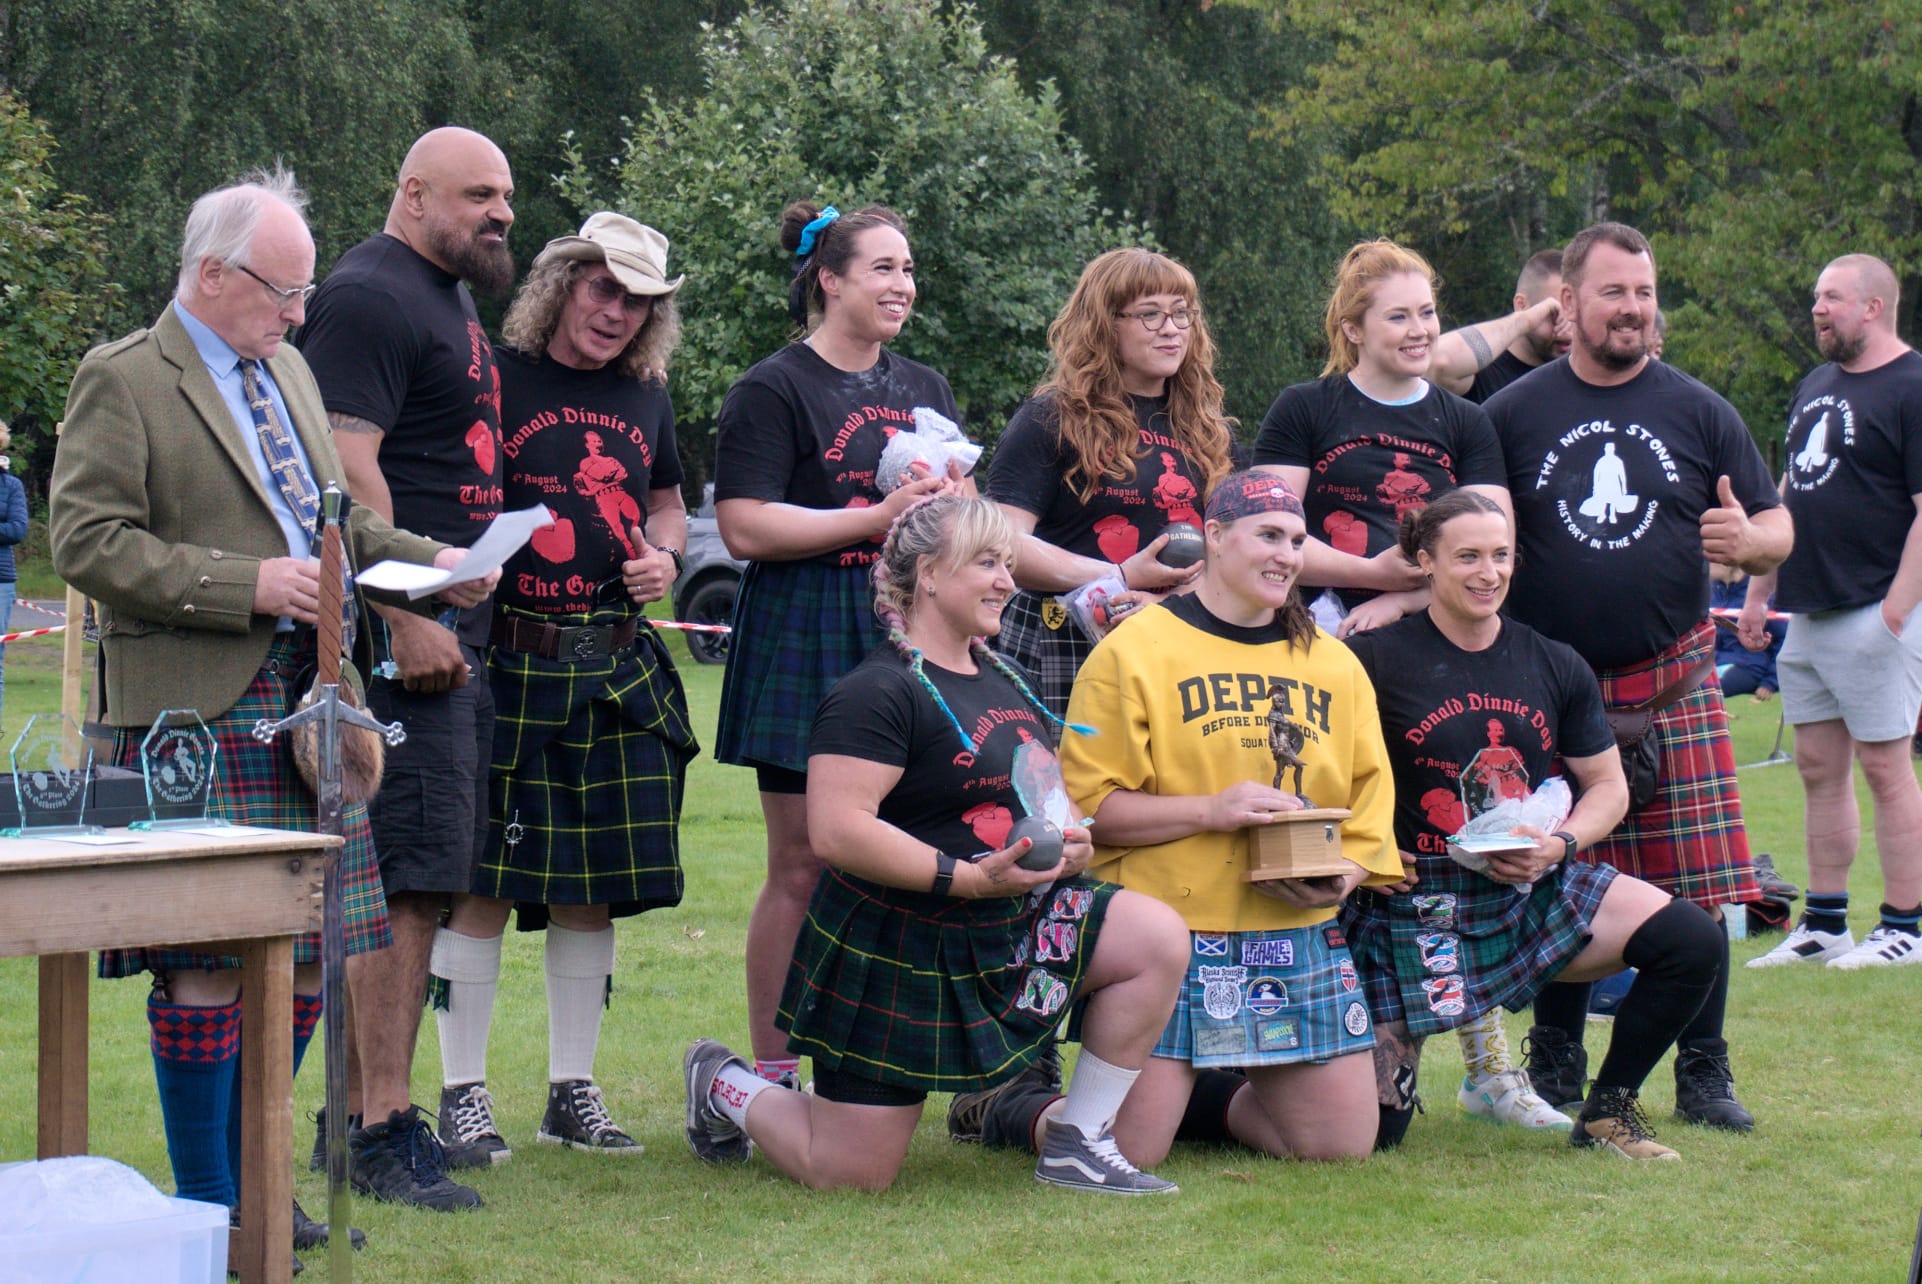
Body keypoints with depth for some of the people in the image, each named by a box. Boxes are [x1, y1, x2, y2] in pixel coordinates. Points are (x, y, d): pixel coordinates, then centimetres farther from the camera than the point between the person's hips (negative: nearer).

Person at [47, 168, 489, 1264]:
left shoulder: (287, 372, 21)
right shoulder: (123, 381, -5)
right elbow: (90, 543, -12)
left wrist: (430, 560, 12)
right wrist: (246, 585, -18)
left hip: (305, 704, 8)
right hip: (195, 714, -8)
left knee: (319, 957, 7)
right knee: (209, 969, -6)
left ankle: (247, 1181, 20)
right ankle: (205, 1207, 4)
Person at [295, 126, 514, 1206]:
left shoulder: (450, 303, 22)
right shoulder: (369, 297, -11)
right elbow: (348, 464, -19)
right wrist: (405, 619, -24)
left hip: (450, 633, 10)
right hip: (403, 640, -10)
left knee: (429, 888, 12)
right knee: (407, 881, -12)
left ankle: (380, 1110, 17)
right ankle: (376, 1130, -12)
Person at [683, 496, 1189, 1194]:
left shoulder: (1004, 681, 12)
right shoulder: (879, 693, -17)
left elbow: (1041, 794, 26)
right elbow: (837, 830, -27)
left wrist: (1071, 840, 1)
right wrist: (969, 877, -29)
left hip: (1012, 925, 8)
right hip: (896, 948, -8)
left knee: (1158, 938, -12)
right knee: (850, 1175, -5)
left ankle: (1077, 1143, -1)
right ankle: (724, 1086, 27)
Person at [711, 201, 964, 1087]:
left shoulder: (923, 390, 19)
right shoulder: (772, 391, -2)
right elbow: (745, 528, -12)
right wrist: (876, 520, -16)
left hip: (909, 635, 6)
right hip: (806, 643, -6)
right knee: (803, 868, -4)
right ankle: (772, 1077, 3)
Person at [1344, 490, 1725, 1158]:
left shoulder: (1556, 667, 7)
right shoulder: (1376, 659, -7)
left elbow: (1608, 788, 12)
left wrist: (1560, 843, -8)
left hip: (1534, 889, 4)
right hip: (1412, 902, -4)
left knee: (1693, 942, -17)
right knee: (1372, 1122, -9)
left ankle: (1608, 1109, 3)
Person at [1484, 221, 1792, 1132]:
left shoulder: (1698, 413, 8)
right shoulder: (1513, 414, 6)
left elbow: (1778, 529, 8)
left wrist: (1748, 540, -14)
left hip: (1675, 686, 0)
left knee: (1698, 890, -4)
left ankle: (1703, 1073, 5)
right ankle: (1555, 1070, 15)